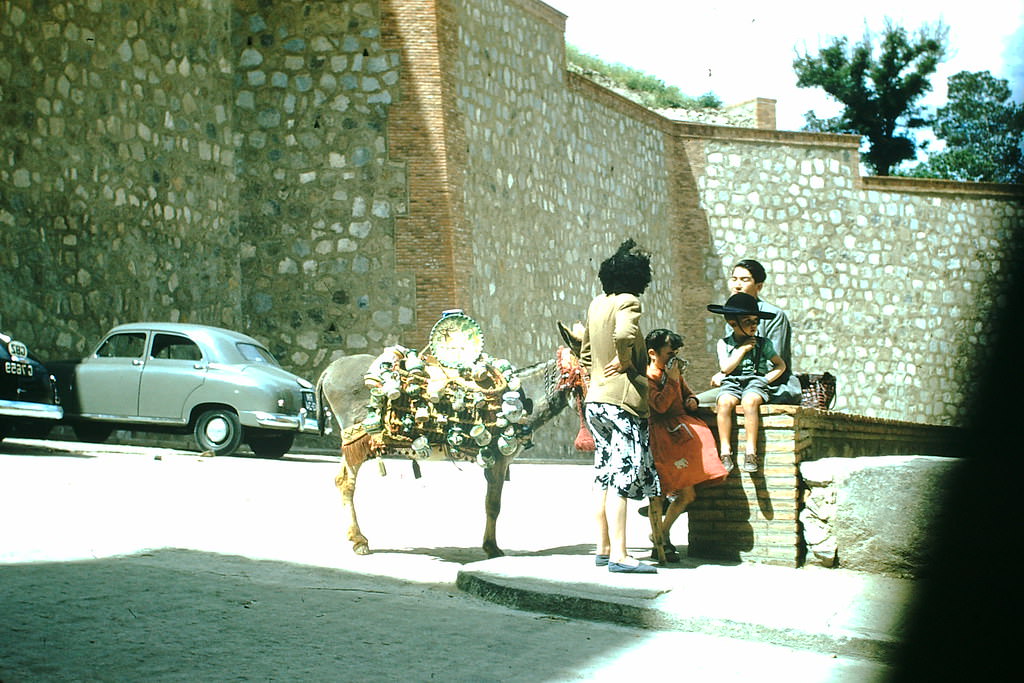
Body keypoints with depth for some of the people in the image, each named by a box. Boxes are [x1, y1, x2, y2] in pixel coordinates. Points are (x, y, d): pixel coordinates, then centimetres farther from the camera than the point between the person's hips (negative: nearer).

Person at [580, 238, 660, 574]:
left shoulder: (597, 304, 13)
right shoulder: (628, 302, -11)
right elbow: (624, 335, -31)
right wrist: (625, 361, -14)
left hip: (596, 399, 8)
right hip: (622, 399, -8)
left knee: (604, 476, 13)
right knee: (622, 477, -8)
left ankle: (603, 549, 19)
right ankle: (619, 555, -10)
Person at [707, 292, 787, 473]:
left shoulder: (763, 343, 8)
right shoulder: (724, 343, 7)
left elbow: (781, 365, 13)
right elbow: (725, 368, -5)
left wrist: (766, 379, -3)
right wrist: (743, 349, -5)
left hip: (756, 383, -1)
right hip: (732, 383, 1)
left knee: (750, 401, -36)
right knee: (724, 402, -33)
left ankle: (751, 451, -32)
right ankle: (725, 450, -30)